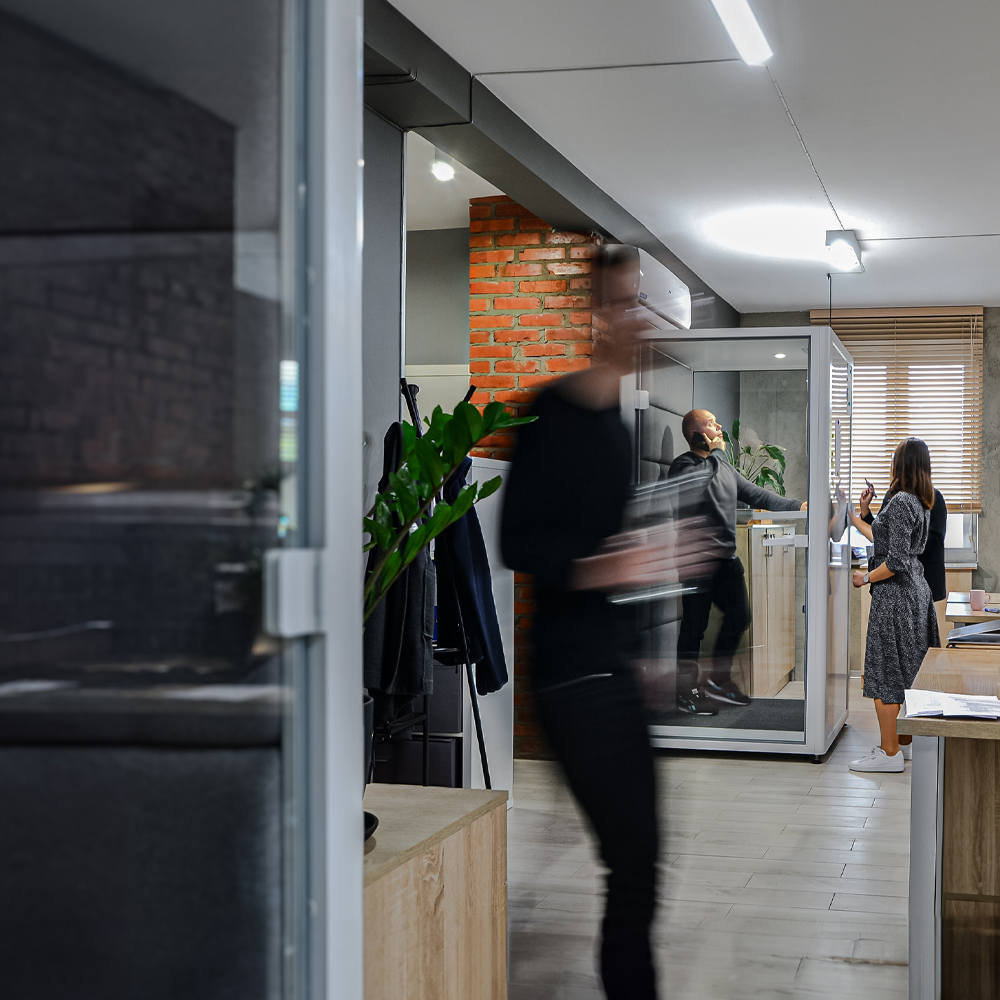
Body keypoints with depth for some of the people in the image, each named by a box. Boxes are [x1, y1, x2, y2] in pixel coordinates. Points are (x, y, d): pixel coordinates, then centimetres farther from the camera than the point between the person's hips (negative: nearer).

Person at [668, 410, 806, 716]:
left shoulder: (724, 466, 18)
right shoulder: (683, 466, -8)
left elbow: (755, 494, 20)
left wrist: (798, 506, 14)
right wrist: (717, 450, -18)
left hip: (727, 558, 8)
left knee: (739, 616, 10)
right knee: (694, 625, -3)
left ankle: (719, 681, 24)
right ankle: (687, 693, 7)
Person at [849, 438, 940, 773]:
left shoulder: (900, 502, -18)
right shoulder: (922, 503, 10)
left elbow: (896, 560, -22)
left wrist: (866, 577, -8)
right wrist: (855, 518, 29)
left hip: (894, 594, -9)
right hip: (916, 591, 9)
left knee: (885, 673, -3)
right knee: (906, 673, 15)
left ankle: (889, 753, 1)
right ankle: (904, 742, 23)